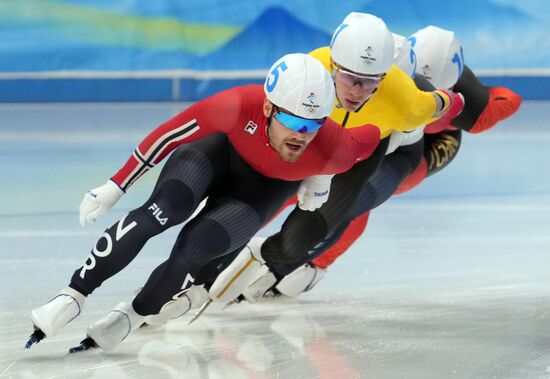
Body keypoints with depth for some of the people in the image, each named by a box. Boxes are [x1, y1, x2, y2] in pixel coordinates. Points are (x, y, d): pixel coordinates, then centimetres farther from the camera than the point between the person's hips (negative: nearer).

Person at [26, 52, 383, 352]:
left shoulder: (334, 152, -37)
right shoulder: (240, 106, -39)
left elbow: (371, 136, -13)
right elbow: (171, 133, -24)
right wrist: (115, 187, -16)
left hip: (264, 189, 1)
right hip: (220, 149, 0)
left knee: (194, 248, -22)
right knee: (160, 212, -27)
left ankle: (130, 317, 3)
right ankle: (73, 297, -18)